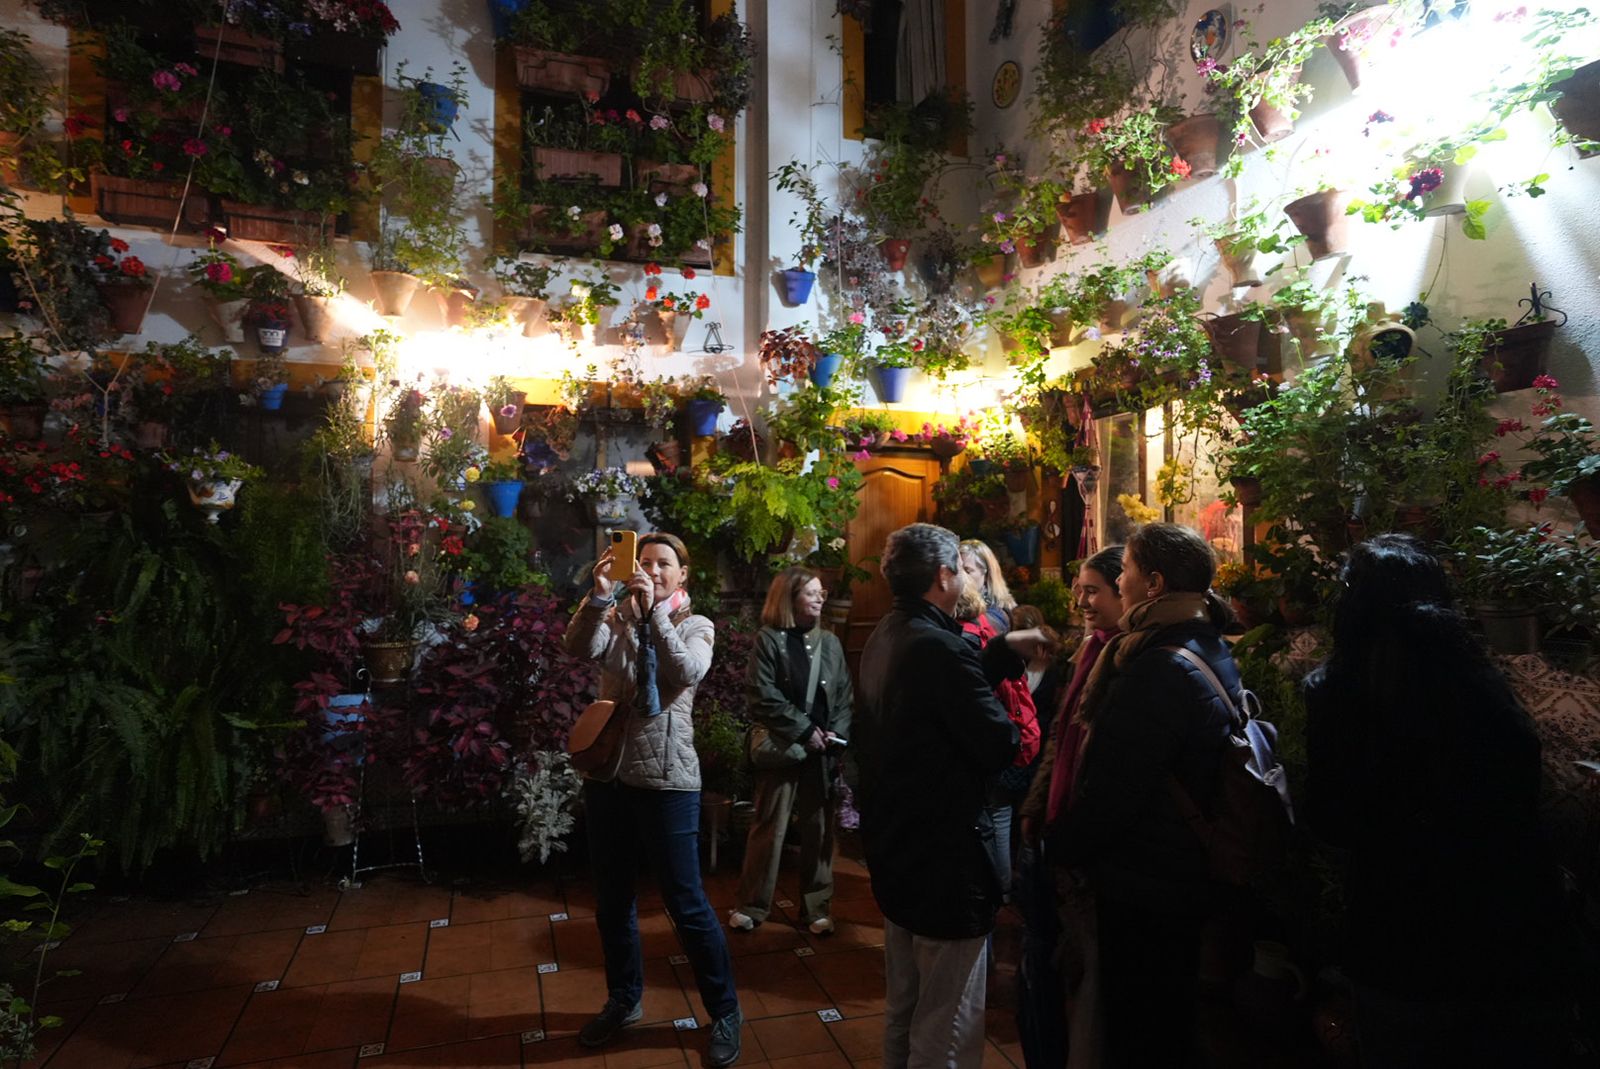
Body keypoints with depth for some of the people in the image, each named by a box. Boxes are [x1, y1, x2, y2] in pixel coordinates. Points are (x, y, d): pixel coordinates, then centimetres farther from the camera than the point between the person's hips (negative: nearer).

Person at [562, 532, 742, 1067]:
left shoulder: (696, 626, 0)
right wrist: (599, 594, -29)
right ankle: (623, 1000, 39)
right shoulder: (615, 618, 6)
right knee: (611, 901, 17)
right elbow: (579, 647, -15)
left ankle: (725, 1011, 22)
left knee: (686, 904, 2)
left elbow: (687, 671, -21)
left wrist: (654, 611, -25)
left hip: (666, 779, -3)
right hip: (608, 775, 4)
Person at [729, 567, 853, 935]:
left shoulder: (830, 642, 9)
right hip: (782, 747, -4)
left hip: (822, 749, 4)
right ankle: (752, 906, 19)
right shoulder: (768, 639, -4)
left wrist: (837, 731, -8)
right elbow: (764, 696, -11)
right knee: (769, 828, 4)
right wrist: (804, 730, -13)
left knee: (818, 828, 10)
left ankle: (816, 907, 23)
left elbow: (846, 694, 7)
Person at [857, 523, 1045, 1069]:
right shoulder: (939, 645, -25)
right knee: (947, 1024, 6)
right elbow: (999, 742, -24)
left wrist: (1005, 651, 12)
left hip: (894, 841, 10)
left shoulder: (883, 637, 5)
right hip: (944, 849, -9)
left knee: (902, 1003, 24)